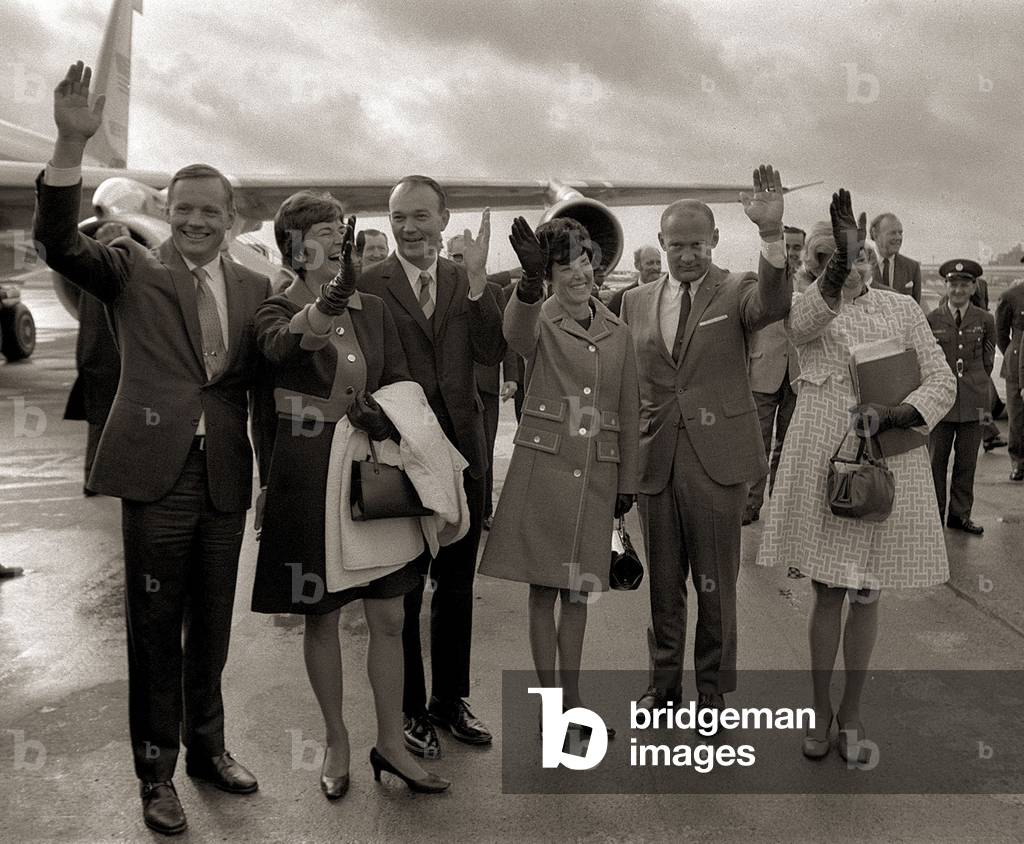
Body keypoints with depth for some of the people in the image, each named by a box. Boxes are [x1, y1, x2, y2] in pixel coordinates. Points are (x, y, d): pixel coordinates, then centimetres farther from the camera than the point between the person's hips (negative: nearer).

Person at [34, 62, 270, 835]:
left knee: (212, 627, 16)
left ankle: (208, 748, 34)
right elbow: (59, 243, -16)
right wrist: (72, 144, -28)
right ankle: (156, 772, 22)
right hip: (157, 474, -3)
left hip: (227, 478, 3)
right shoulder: (133, 268, 1)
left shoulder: (255, 287, 9)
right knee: (155, 632, 6)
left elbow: (265, 380, 11)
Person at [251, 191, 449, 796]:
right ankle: (337, 741, 27)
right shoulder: (278, 312, -4)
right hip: (311, 478, -3)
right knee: (323, 617, 9)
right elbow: (282, 346, -29)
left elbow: (401, 382, 5)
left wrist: (381, 414, -18)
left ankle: (392, 740, 22)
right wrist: (328, 302, -49)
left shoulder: (374, 310, 8)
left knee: (390, 618, 6)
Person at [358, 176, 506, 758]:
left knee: (457, 586, 16)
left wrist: (478, 279, -19)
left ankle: (451, 699, 34)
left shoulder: (468, 282, 4)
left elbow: (492, 353, -9)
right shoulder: (367, 285, -7)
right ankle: (409, 710, 27)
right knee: (401, 592, 10)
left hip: (463, 453, 4)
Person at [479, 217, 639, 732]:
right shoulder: (540, 324, -3)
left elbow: (629, 413, 11)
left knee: (577, 591, 12)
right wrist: (529, 280, -49)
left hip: (596, 476, 3)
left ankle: (572, 698, 25)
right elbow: (516, 330, -30)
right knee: (543, 587, 4)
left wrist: (627, 482, 10)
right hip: (542, 470, -3)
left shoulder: (618, 332, 8)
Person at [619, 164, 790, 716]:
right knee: (662, 583, 14)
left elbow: (773, 306, -25)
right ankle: (664, 681, 31)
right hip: (655, 459, 3)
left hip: (716, 459, -3)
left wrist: (771, 234, -40)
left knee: (716, 584, 7)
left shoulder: (736, 291, -1)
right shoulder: (637, 301, 9)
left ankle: (712, 690, 24)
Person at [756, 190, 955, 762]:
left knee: (867, 595, 10)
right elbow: (800, 324, -24)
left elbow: (943, 382, 2)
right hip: (824, 463, -1)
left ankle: (852, 711, 27)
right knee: (828, 593, 7)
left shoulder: (902, 309, 6)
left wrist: (892, 414, -16)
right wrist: (842, 265, -38)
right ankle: (822, 711, 23)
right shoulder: (809, 305, 2)